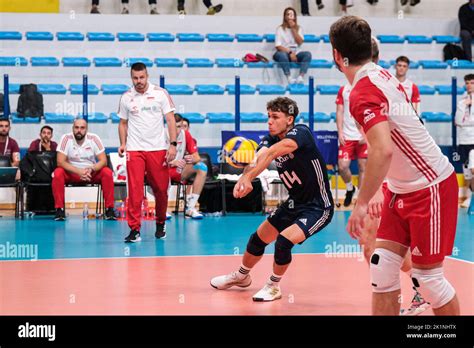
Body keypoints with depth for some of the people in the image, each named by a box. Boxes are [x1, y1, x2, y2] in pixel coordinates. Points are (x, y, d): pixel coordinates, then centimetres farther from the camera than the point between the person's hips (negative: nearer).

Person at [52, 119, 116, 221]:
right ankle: (59, 209, -23)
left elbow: (103, 161, -11)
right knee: (57, 173, -30)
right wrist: (79, 171, -31)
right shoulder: (66, 138, -14)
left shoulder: (93, 138, -11)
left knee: (107, 173, -26)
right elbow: (60, 162, -19)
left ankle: (109, 209, -19)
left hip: (92, 173, 1)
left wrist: (91, 169, -32)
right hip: (72, 172, -1)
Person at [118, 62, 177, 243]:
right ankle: (134, 229, -7)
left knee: (161, 189, 4)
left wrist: (173, 144, -10)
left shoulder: (160, 93, 0)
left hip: (158, 148, -1)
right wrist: (123, 144, 0)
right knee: (134, 190, -9)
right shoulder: (126, 98, 6)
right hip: (134, 149, 1)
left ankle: (160, 224, 25)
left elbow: (170, 119, -1)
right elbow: (123, 123, 15)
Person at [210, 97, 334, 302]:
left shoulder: (301, 133, -23)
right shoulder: (269, 140, -4)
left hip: (318, 207, -8)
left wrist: (248, 177, -53)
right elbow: (258, 158, -27)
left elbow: (273, 152, -41)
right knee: (258, 239, 14)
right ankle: (241, 276, 43)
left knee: (284, 241, -24)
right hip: (294, 204, 8)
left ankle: (273, 287, 2)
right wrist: (244, 179, -49)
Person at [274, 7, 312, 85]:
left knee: (307, 54, -28)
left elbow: (300, 42, -4)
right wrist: (290, 52, -21)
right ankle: (289, 78, -44)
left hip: (296, 53, 3)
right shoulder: (280, 29, -1)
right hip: (284, 52, -3)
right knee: (281, 55, -39)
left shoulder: (298, 28, 11)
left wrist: (293, 29, -8)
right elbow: (278, 46, -10)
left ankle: (300, 77, -41)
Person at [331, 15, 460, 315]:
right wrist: (380, 189, 20)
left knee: (427, 277, -3)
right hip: (403, 188, 9)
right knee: (382, 267, 4)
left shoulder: (363, 92, -22)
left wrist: (362, 205, -27)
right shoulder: (382, 75, 5)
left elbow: (383, 150, -34)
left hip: (430, 187, -9)